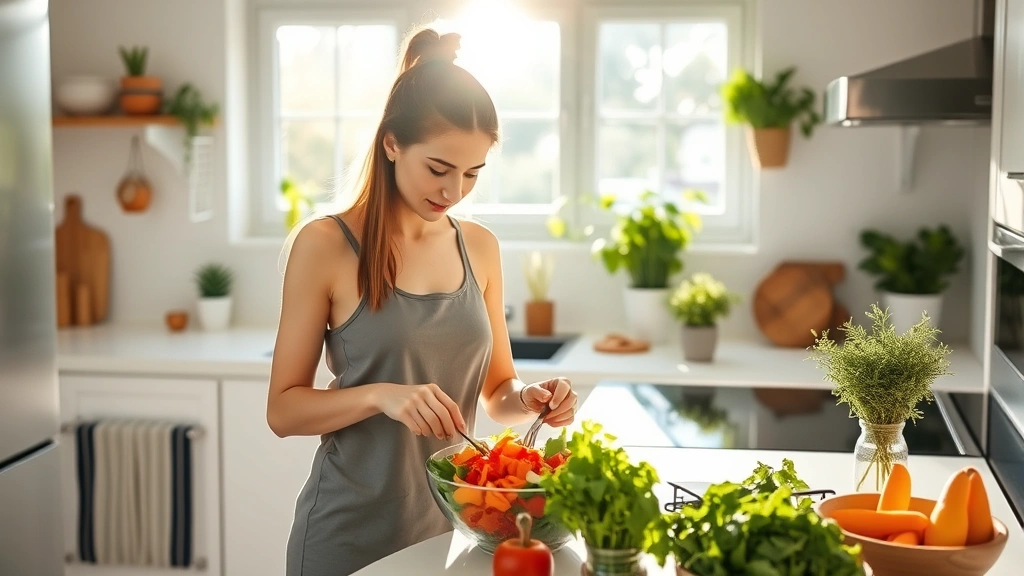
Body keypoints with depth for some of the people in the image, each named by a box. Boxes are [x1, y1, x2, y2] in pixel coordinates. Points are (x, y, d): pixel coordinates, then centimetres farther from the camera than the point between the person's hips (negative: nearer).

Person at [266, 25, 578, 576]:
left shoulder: (480, 247, 3)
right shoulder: (326, 245, -11)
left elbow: (495, 389, 10)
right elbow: (283, 410, -10)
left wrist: (526, 399, -11)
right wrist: (380, 395, -26)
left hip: (454, 524, 4)